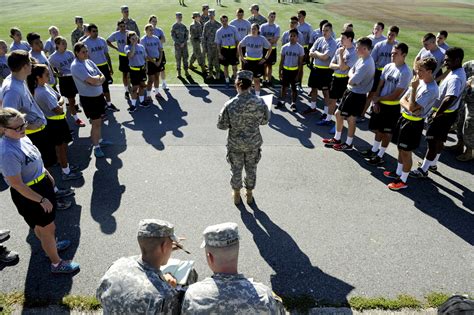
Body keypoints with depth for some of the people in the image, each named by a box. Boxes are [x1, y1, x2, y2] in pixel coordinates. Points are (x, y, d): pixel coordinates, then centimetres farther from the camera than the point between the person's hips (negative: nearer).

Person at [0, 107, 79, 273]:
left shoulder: (21, 137, -8)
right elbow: (17, 185, -27)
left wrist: (48, 174, 21)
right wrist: (42, 200, -20)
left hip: (42, 184, 8)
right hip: (29, 195, -8)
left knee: (40, 224, 31)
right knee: (48, 229, 9)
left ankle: (50, 245, 56)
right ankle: (57, 264, 29)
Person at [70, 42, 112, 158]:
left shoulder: (89, 61, 8)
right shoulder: (76, 66, -17)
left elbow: (102, 76, 5)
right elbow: (92, 80, -26)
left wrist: (96, 80, -15)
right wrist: (99, 77, -5)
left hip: (99, 95, 8)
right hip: (88, 98, -8)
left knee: (99, 120, 19)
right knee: (95, 123, -3)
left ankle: (99, 140, 36)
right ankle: (96, 147, 9)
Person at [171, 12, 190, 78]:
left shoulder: (184, 26, 9)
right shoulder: (174, 26, -1)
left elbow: (187, 35, 7)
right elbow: (173, 36, -6)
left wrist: (184, 43, -7)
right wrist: (179, 43, -12)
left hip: (184, 44, 3)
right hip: (177, 45, -3)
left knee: (185, 58, 3)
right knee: (178, 58, 0)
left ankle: (186, 71, 9)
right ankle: (179, 72, 5)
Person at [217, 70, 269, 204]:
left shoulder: (230, 105, -23)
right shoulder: (259, 102, -19)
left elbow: (221, 125, -13)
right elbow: (265, 120, -3)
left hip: (235, 144, -1)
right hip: (253, 143, 1)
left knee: (236, 169, 21)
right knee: (251, 169, 22)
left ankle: (236, 195, 41)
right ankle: (249, 195, 42)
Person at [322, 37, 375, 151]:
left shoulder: (366, 64, -25)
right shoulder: (361, 59, 6)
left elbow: (351, 81, -26)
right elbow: (351, 71, 11)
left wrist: (351, 79, -4)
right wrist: (352, 77, -10)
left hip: (357, 95, -10)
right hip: (350, 91, 10)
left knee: (351, 119, 4)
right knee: (338, 114, 17)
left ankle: (348, 144, 22)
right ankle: (337, 139, 32)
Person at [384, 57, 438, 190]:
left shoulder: (431, 90, -22)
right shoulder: (419, 81, 4)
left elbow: (412, 107, -26)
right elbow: (402, 100, 3)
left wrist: (414, 88, -24)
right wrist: (409, 107, -17)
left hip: (413, 123, -8)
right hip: (405, 118, 8)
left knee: (406, 152, 2)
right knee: (400, 148, 21)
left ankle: (403, 181, 16)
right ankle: (398, 172, 39)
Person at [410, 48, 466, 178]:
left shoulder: (455, 78, -27)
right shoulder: (458, 72, 6)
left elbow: (449, 99, -39)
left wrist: (436, 114, -30)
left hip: (443, 115, -10)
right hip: (447, 113, 10)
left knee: (433, 142, -1)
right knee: (439, 141, 22)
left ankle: (423, 170, 9)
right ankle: (432, 163, 39)